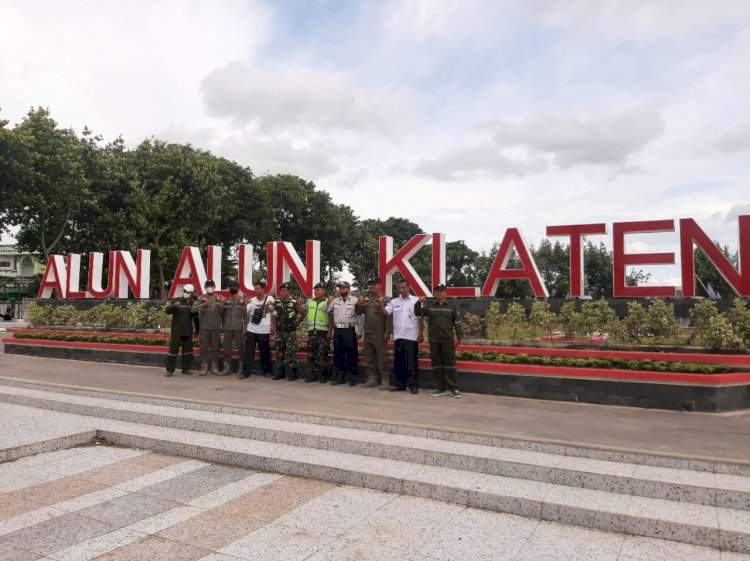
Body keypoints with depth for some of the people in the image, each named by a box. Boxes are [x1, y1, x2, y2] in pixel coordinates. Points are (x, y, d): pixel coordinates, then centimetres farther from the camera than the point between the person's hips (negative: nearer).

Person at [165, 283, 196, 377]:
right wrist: (173, 306, -34)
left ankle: (186, 369, 17)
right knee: (173, 349, -5)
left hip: (188, 331, 3)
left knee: (187, 349, 7)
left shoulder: (193, 303, 7)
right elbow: (168, 311, -13)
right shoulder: (176, 301, -1)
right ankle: (170, 370, -1)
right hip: (176, 331, -3)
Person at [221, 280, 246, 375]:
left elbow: (246, 314, -4)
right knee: (226, 347, 6)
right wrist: (223, 325, 9)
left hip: (239, 328, -4)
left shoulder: (243, 300, 1)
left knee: (240, 347, 1)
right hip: (227, 328, 4)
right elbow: (222, 314, 15)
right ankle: (227, 367, 14)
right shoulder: (226, 300, 12)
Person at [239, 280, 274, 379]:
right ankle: (245, 372, 6)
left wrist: (268, 305, -41)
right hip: (251, 330, 3)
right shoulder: (252, 300, 6)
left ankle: (267, 371, 21)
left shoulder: (269, 298, -3)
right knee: (248, 351, 1)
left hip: (264, 331, -3)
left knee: (265, 352, 6)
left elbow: (267, 310, -19)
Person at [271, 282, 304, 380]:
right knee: (279, 352, 10)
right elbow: (274, 315, 14)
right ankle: (280, 372, 19)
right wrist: (273, 326, 9)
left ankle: (292, 373, 3)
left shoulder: (295, 302, -7)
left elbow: (302, 313, 2)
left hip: (291, 332, -5)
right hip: (279, 332, 5)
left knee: (291, 352, -4)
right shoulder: (277, 302, 7)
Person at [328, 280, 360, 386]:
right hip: (337, 330, 5)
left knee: (351, 355, -1)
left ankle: (352, 378, 7)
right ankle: (339, 377, 18)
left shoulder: (355, 301, -2)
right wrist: (330, 331, 16)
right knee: (338, 354, 9)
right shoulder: (335, 301, 13)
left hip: (349, 330, -5)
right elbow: (330, 316, 18)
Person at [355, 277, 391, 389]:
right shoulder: (366, 299, 13)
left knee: (382, 358, -2)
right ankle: (372, 379, 21)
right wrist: (359, 304, -3)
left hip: (380, 334, -7)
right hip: (367, 333, 7)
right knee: (369, 358, 12)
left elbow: (388, 315, -13)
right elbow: (358, 312, 14)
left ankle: (384, 380, 4)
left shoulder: (384, 299, -5)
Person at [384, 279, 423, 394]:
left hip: (411, 336, -4)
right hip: (398, 336, 4)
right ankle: (400, 384, 17)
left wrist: (420, 334, -4)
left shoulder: (416, 301, 0)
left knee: (412, 362, 0)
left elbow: (420, 318, 0)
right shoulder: (394, 302, 9)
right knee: (398, 361, 8)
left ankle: (413, 385, 7)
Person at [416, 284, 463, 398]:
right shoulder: (429, 306, 12)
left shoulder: (452, 306, 5)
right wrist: (419, 303, -13)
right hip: (434, 340, 3)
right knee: (436, 364, 6)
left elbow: (457, 323, 4)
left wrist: (458, 337, -3)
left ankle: (453, 388, 1)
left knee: (449, 363, -4)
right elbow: (418, 313, 3)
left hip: (448, 340, -3)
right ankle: (441, 388, 13)